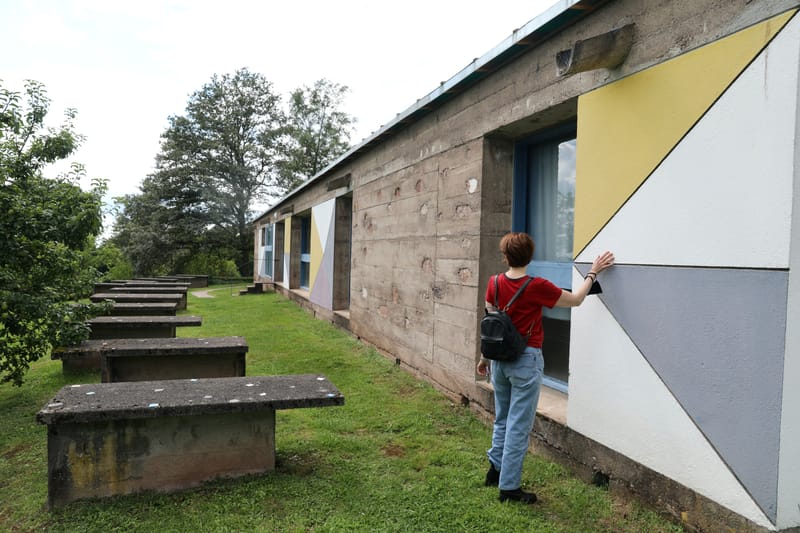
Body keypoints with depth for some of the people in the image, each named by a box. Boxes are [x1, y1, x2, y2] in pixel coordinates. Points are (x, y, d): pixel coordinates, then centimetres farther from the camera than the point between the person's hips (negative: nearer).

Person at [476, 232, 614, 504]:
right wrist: (593, 272, 8)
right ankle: (509, 487, 12)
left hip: (500, 359, 5)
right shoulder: (537, 286, -15)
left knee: (502, 419, 22)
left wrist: (485, 357, 17)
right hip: (526, 360, -5)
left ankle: (495, 470, 34)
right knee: (519, 425, 3)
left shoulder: (494, 283, -3)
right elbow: (575, 300, -2)